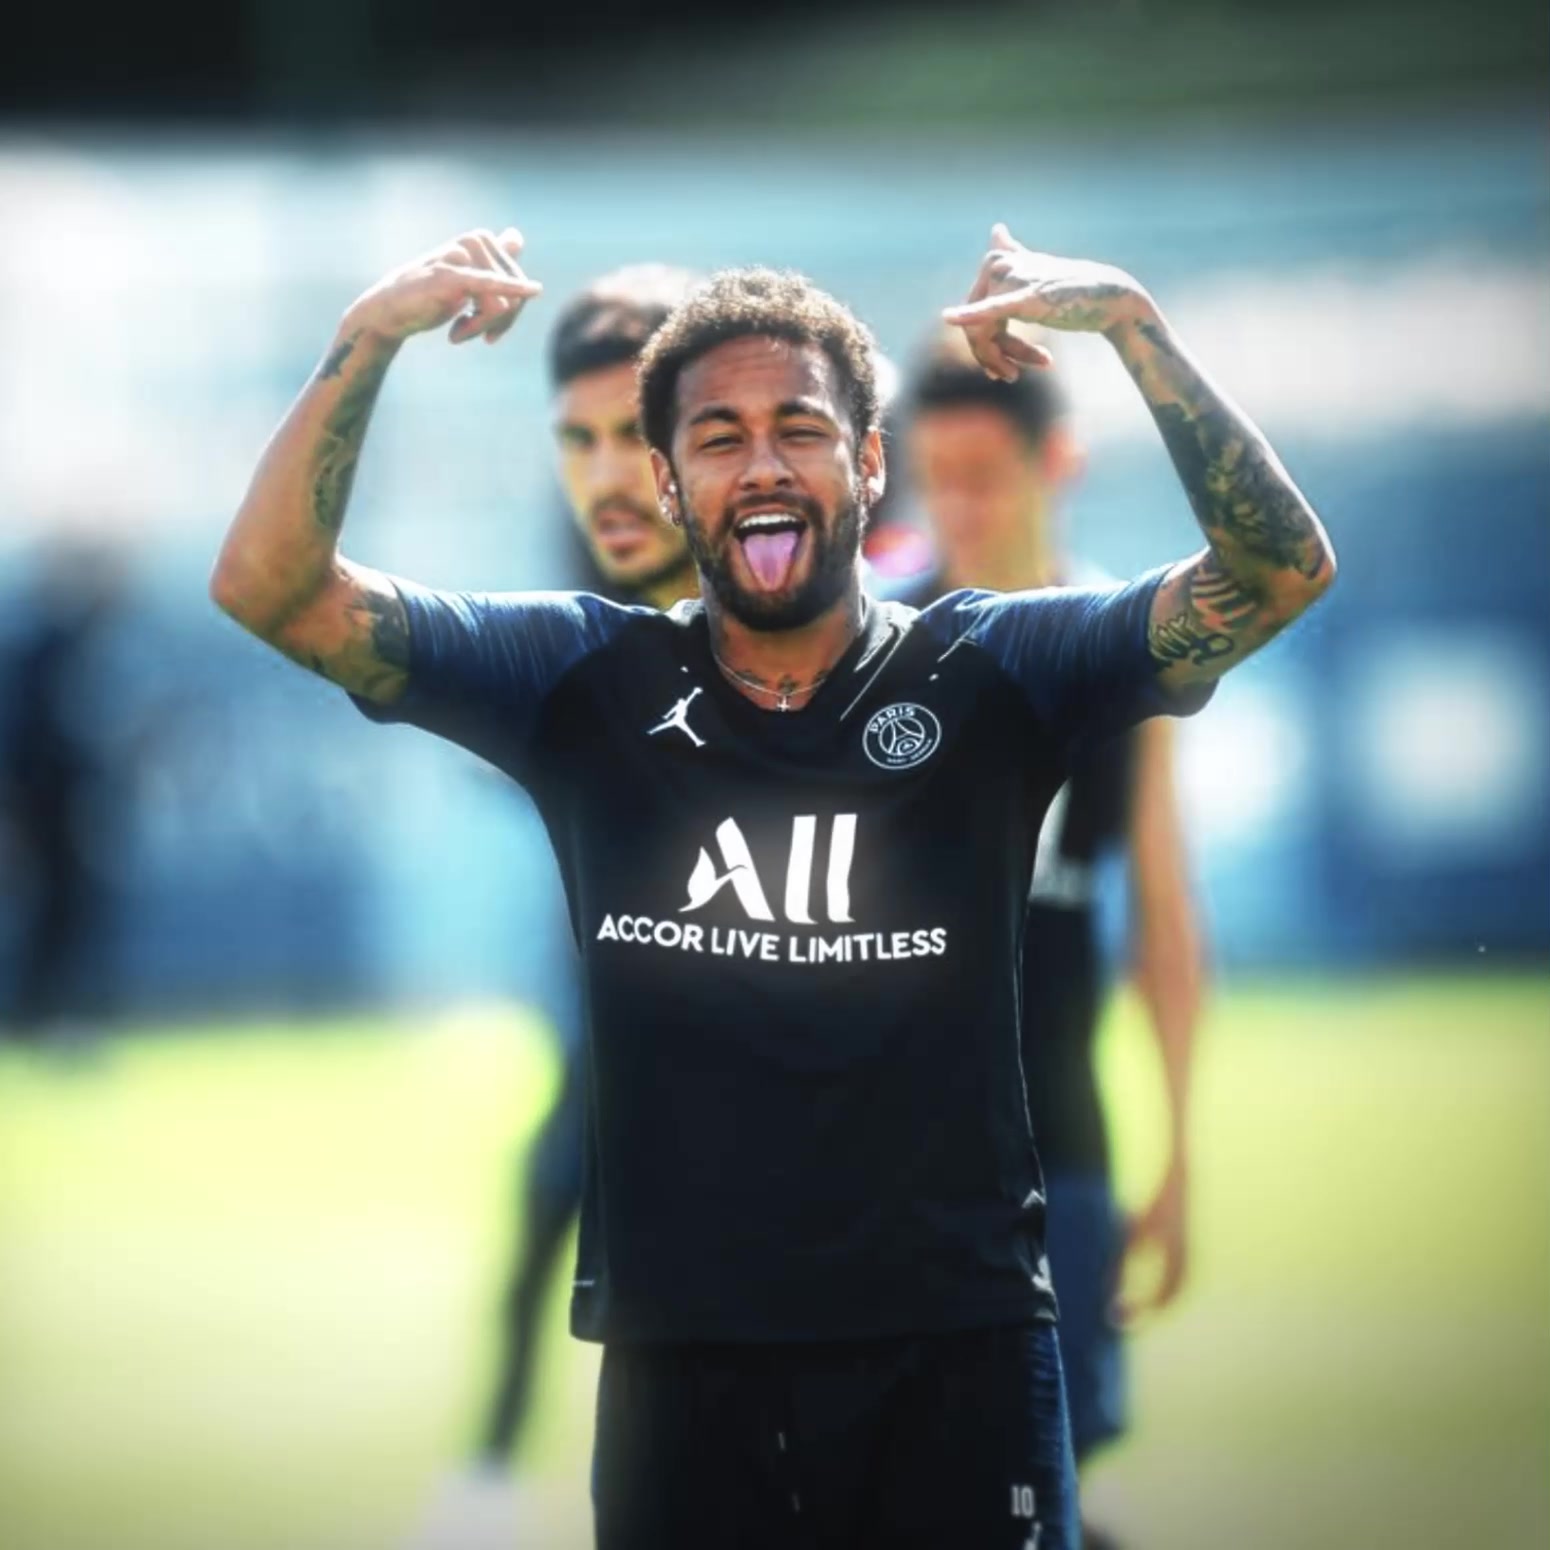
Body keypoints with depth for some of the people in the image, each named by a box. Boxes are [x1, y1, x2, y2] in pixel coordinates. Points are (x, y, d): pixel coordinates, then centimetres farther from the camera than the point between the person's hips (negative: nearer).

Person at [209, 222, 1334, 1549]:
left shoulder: (990, 676, 2)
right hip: (681, 1359, 1)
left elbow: (1282, 572, -9)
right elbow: (269, 586, -1)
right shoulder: (584, 681, 5)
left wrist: (1133, 325, -20)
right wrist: (370, 338, -14)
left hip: (961, 1352, -1)